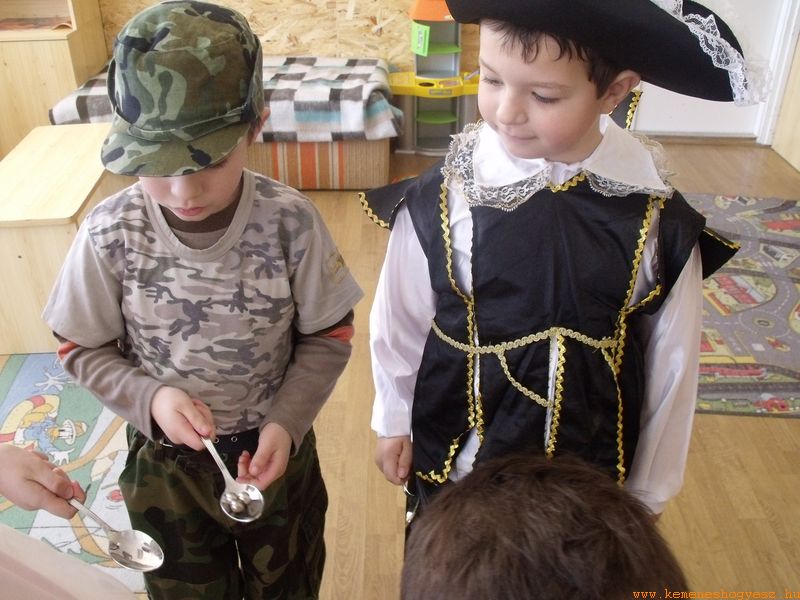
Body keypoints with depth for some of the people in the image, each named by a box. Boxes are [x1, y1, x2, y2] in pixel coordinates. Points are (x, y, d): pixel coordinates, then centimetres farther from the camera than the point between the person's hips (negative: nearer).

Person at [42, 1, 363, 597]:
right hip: (163, 460, 1)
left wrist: (287, 422, -22)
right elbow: (83, 348, -7)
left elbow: (328, 336, -11)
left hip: (275, 449, 0)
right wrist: (149, 399, -23)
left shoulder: (291, 221, -24)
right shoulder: (110, 234, -22)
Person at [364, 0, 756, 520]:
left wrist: (650, 490, 6)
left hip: (596, 468, 1)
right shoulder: (442, 200, -20)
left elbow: (671, 366, -4)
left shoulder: (658, 221, -17)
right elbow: (399, 322, -6)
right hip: (455, 458, 0)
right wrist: (394, 422, 8)